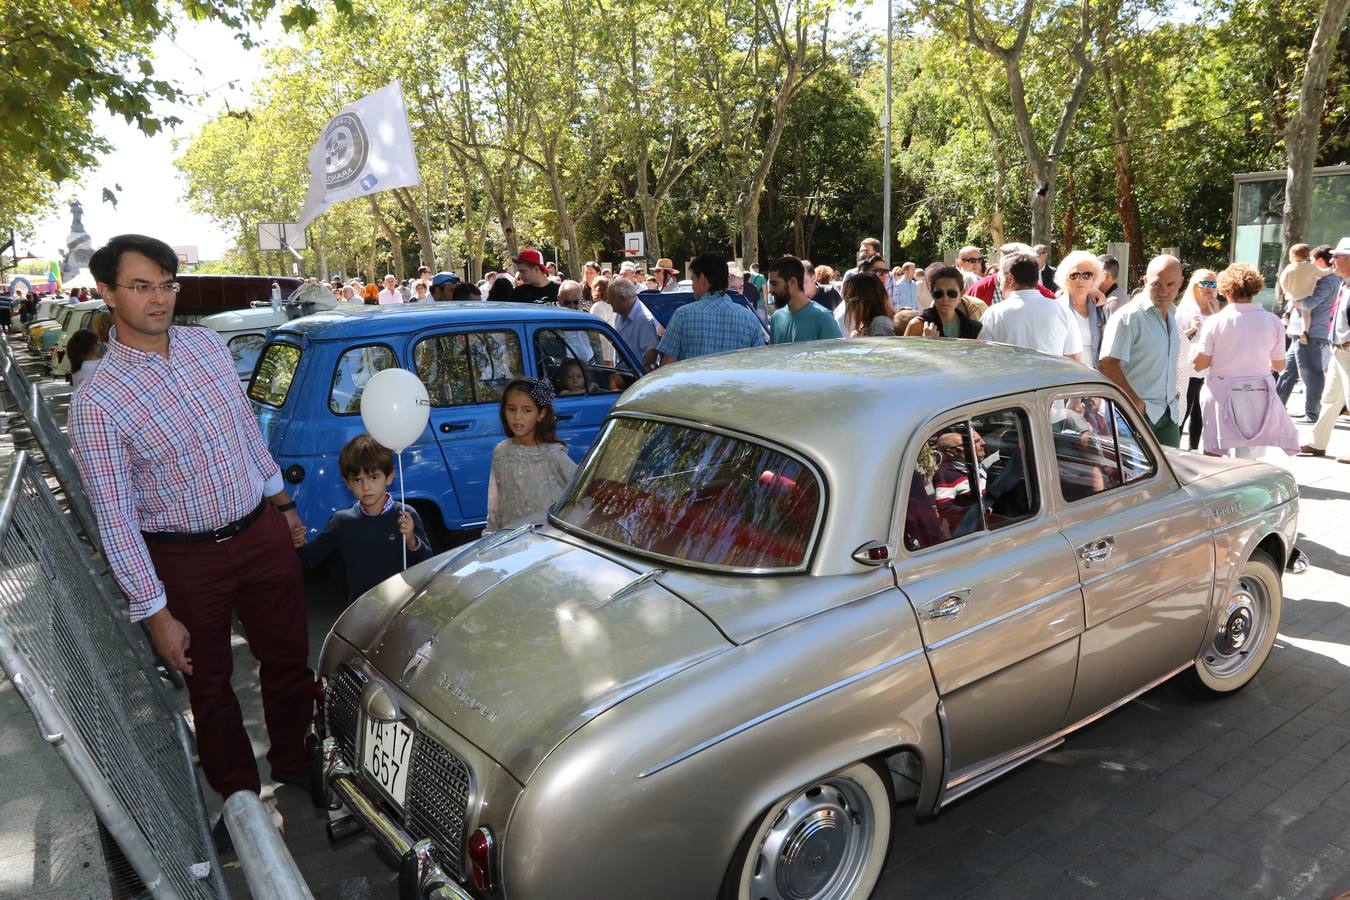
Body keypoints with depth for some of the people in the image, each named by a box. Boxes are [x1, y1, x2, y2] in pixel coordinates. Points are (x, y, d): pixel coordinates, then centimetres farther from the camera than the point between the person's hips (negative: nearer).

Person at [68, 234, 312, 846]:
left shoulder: (208, 345, -2)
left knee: (288, 658, 17)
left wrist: (282, 503, 16)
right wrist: (155, 612, -14)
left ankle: (294, 763, 42)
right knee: (210, 685, 15)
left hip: (262, 533, 4)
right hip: (186, 561, -4)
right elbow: (114, 517, -15)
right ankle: (240, 796, 37)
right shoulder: (96, 401, -17)